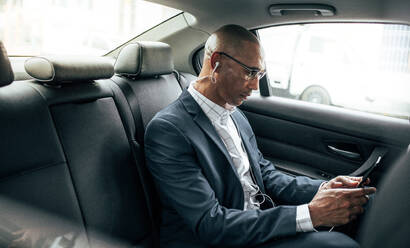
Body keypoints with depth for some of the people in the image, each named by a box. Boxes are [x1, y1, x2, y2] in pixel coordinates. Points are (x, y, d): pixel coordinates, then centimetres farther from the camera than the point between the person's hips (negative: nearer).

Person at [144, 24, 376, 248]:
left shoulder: (236, 116, 9)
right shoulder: (167, 129, -19)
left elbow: (266, 175, 13)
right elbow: (209, 225, -23)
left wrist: (324, 188, -6)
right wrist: (310, 214, -26)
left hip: (261, 227, 8)